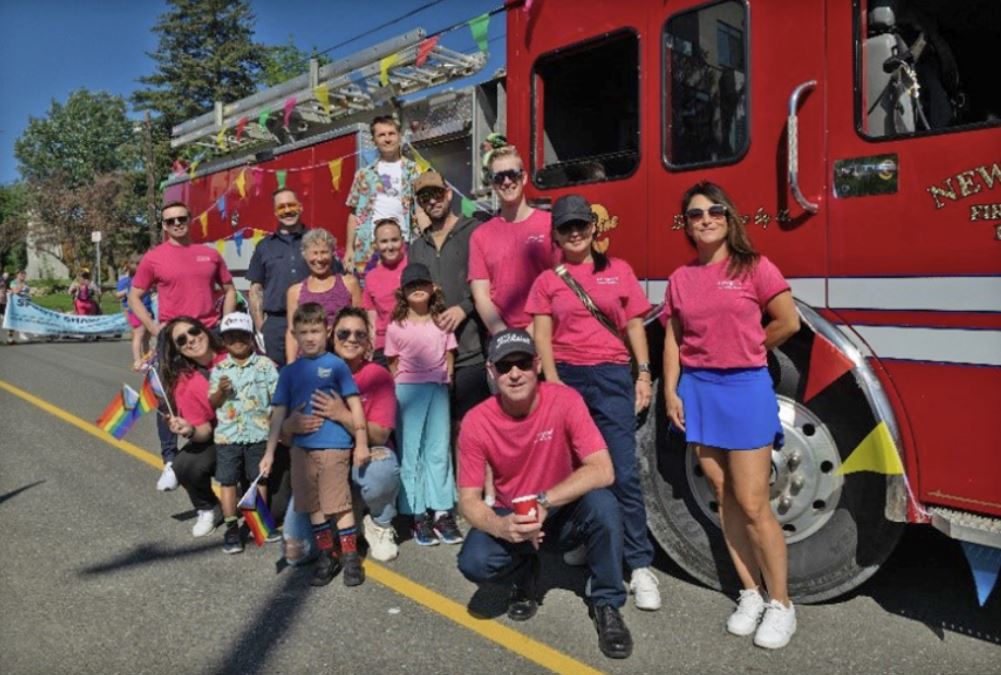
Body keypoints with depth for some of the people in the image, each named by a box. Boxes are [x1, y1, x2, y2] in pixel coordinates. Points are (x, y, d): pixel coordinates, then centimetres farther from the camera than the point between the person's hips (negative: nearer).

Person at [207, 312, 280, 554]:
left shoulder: (265, 365, -1)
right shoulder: (219, 369, 6)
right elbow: (212, 403, 4)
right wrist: (220, 391, -16)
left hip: (258, 432, -1)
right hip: (227, 434, 2)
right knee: (227, 480, 4)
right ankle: (231, 528, 14)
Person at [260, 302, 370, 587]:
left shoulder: (335, 365, -3)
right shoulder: (289, 372, 9)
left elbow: (355, 405, -2)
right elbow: (279, 412, 10)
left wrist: (361, 444, -4)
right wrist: (269, 452, 7)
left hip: (333, 445, -4)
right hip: (301, 448, 5)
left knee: (339, 504, -2)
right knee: (314, 506, 12)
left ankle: (350, 557, 12)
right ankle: (326, 555, 26)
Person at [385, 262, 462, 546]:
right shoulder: (396, 327, 4)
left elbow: (449, 358, 9)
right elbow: (393, 365, 7)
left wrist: (444, 382, 1)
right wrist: (397, 393, 1)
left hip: (438, 389, 1)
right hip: (407, 390, -1)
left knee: (439, 450, 3)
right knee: (411, 453, 2)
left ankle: (443, 512, 8)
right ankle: (418, 515, 7)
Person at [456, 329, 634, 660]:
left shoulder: (565, 400, -21)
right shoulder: (476, 422, -17)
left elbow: (603, 471, -27)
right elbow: (469, 499, -15)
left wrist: (543, 501, -36)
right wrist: (502, 526, -36)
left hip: (566, 512, -1)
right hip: (512, 517, 1)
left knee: (603, 504, -34)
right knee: (474, 562, -27)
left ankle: (607, 604, -8)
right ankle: (525, 576, 11)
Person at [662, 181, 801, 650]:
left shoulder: (753, 267, -4)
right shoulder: (680, 279, 7)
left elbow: (788, 322, -2)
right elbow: (673, 341, 8)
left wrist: (746, 351, 6)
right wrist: (671, 391, 0)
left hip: (745, 388, -4)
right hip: (698, 390, 4)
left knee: (752, 504, -3)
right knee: (724, 499, 10)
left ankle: (780, 603, 14)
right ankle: (751, 593, 24)